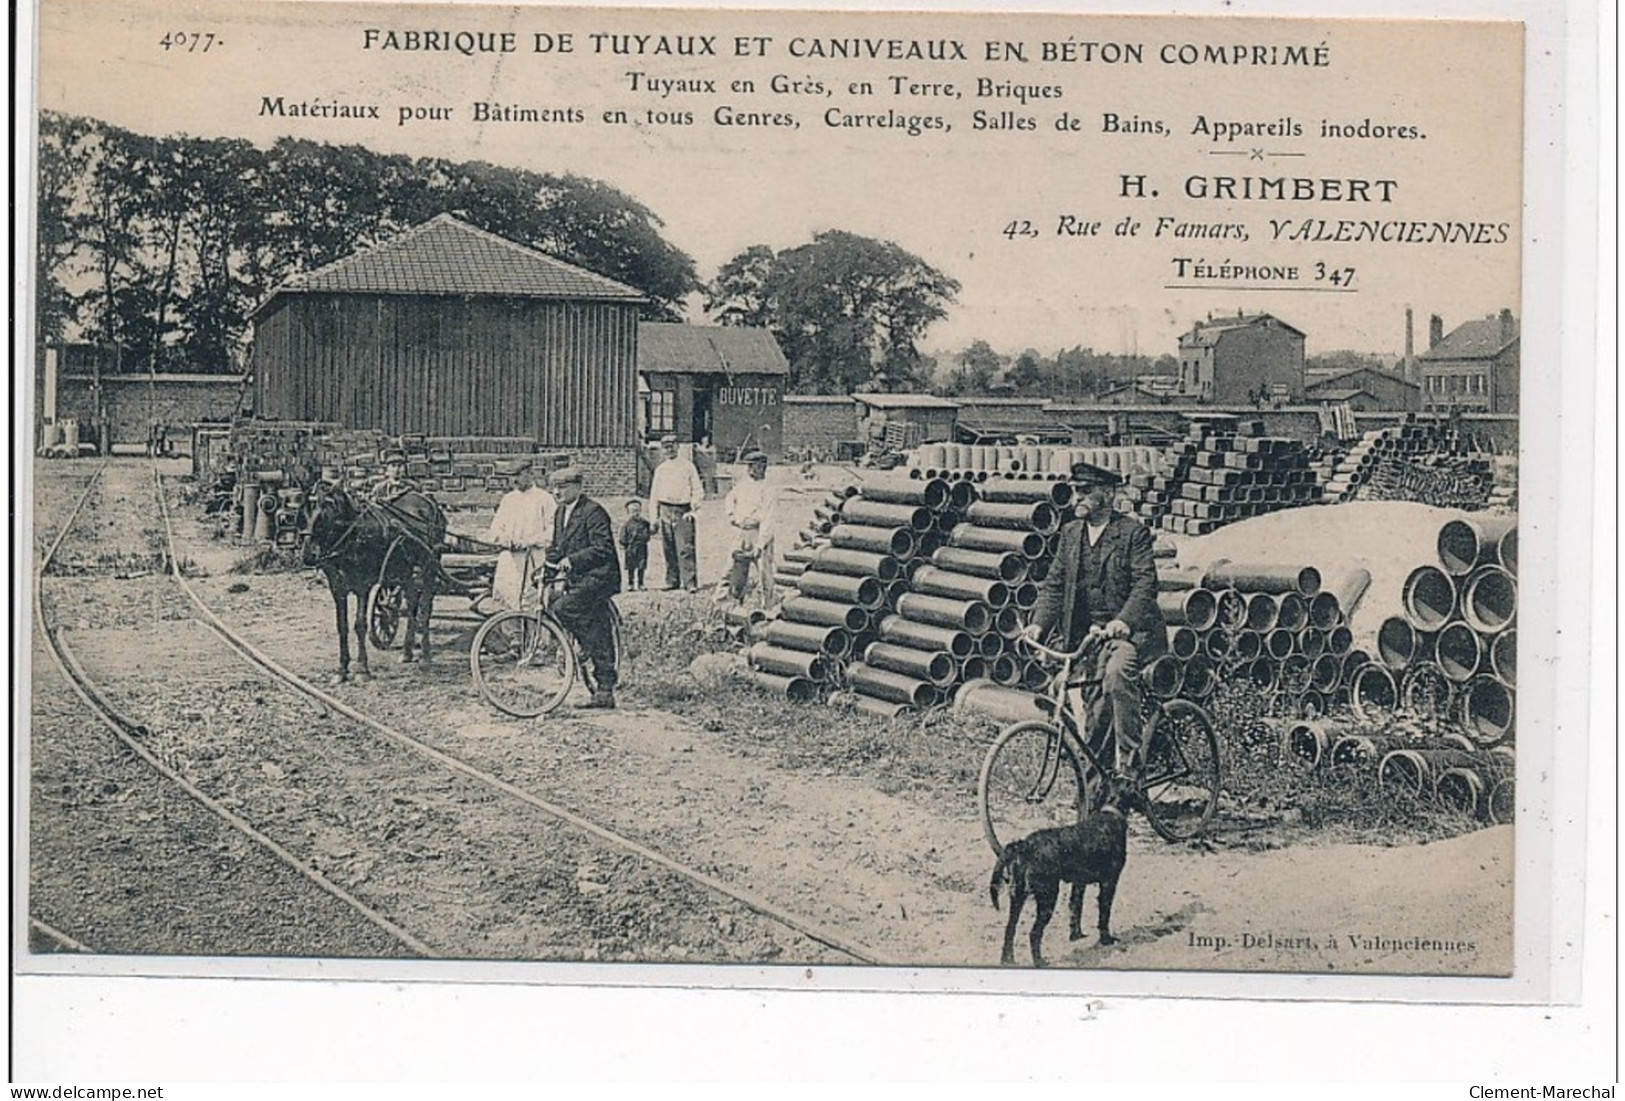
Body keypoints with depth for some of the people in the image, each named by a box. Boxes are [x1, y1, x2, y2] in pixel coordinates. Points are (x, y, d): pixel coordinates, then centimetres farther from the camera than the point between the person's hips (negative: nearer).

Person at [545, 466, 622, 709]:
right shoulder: (561, 512, 14)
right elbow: (557, 547, 20)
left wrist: (571, 560, -26)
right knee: (599, 639, 8)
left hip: (598, 576, -8)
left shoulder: (593, 511, -12)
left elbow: (602, 548, -20)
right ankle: (605, 693, 9)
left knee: (562, 607, -26)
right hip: (577, 580, 8)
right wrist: (546, 567, 3)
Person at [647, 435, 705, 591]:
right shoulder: (660, 469, 16)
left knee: (685, 549, -12)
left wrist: (693, 508, -9)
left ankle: (690, 582, -15)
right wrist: (654, 518, 10)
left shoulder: (687, 466, 7)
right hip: (665, 510, 4)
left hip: (683, 511, -4)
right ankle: (672, 581, 12)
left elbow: (698, 490, 4)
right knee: (668, 549, 4)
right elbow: (654, 494, 17)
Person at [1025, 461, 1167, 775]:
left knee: (1117, 671, -34)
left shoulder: (1133, 532, -5)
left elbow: (1145, 584, -14)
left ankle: (1130, 754, -27)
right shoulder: (1070, 532, 11)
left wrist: (1123, 621, -31)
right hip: (1086, 633, 6)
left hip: (1130, 630, -6)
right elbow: (1054, 584, 9)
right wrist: (1039, 622, -8)